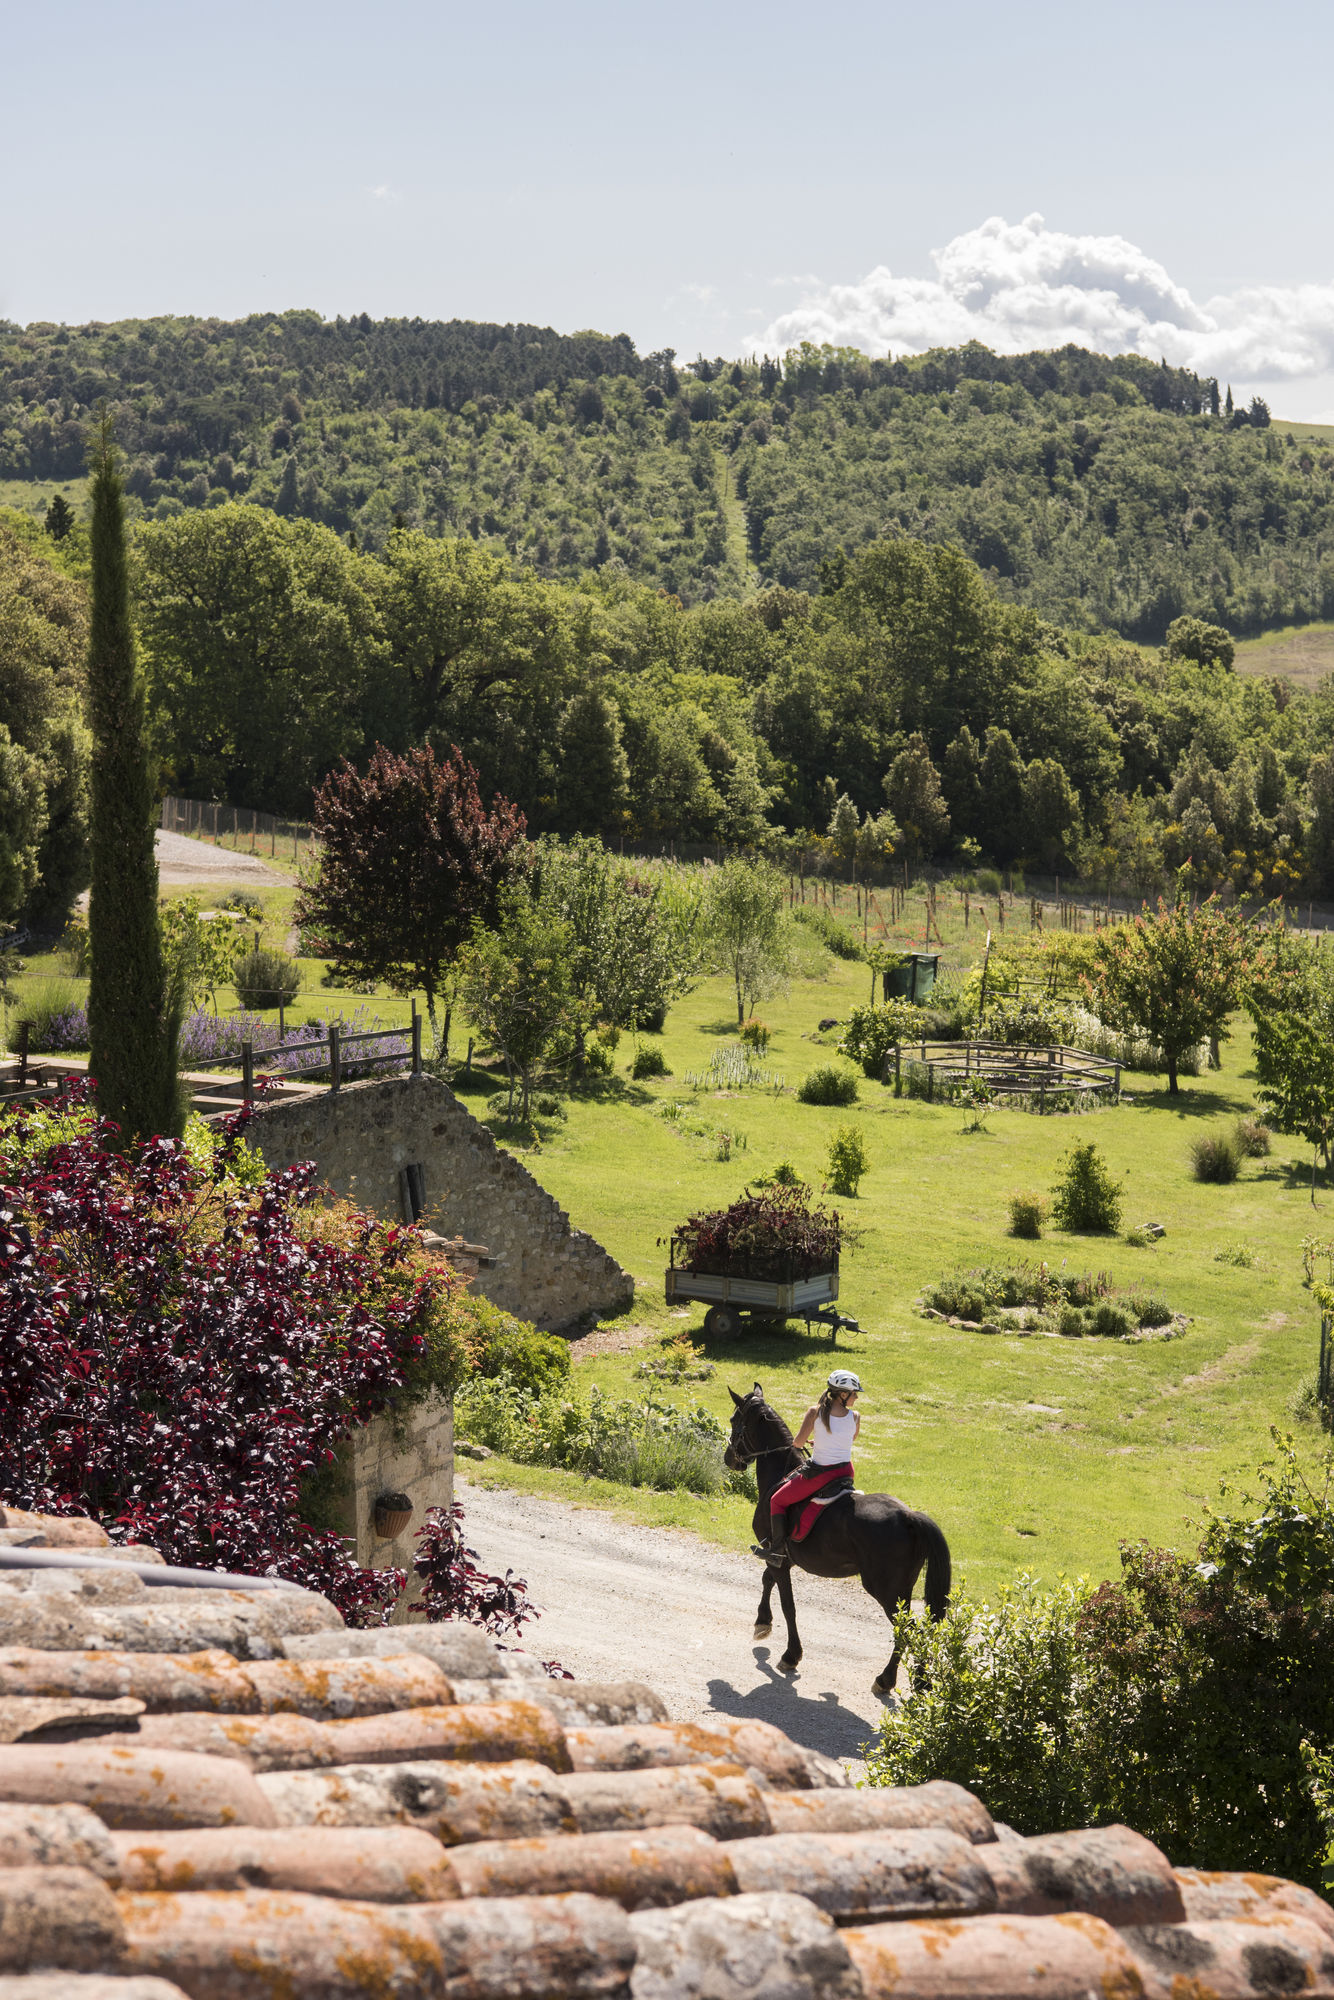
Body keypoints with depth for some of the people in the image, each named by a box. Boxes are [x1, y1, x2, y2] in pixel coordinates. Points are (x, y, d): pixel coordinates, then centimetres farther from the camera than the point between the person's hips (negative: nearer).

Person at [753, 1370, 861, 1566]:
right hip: (846, 1472, 4)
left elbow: (799, 1442, -8)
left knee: (777, 1501, 13)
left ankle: (777, 1550, 4)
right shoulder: (855, 1417, -2)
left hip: (819, 1472, -4)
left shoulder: (815, 1412, -10)